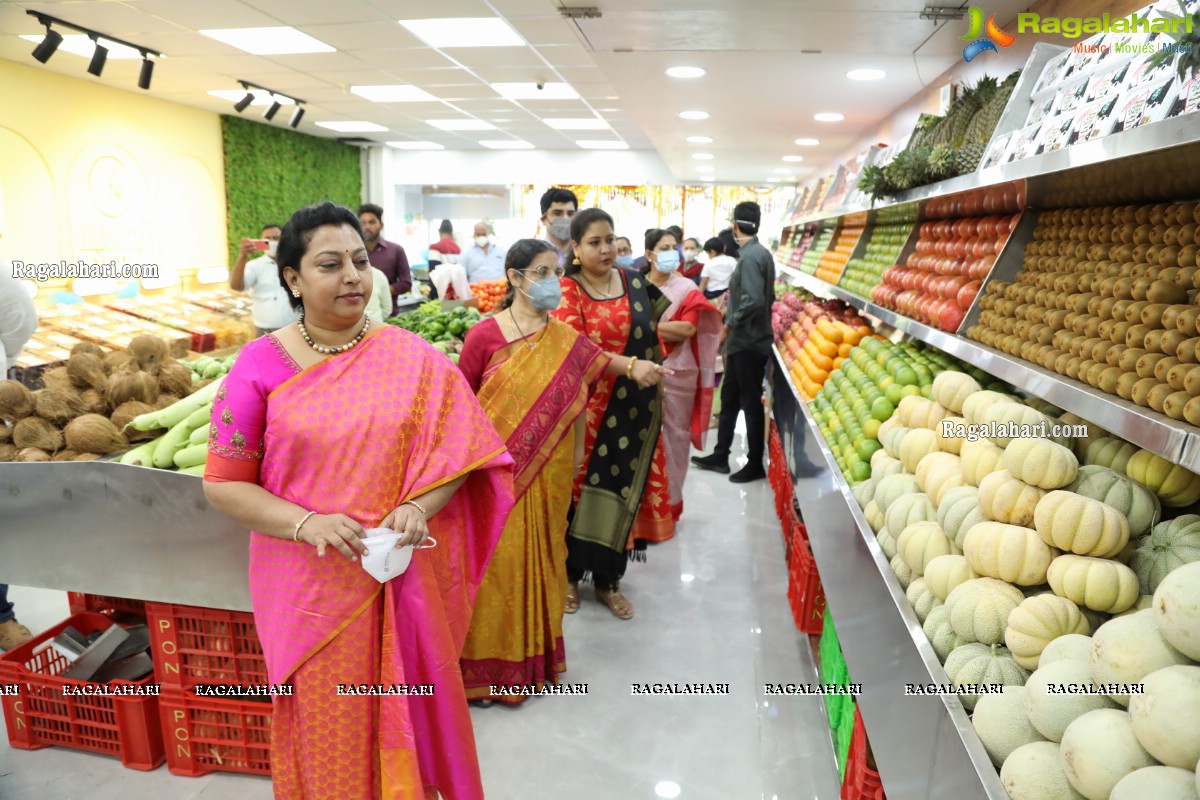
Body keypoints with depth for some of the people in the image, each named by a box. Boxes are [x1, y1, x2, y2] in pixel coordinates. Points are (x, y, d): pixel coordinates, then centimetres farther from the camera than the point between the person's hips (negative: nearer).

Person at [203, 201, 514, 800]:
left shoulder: (412, 358, -2)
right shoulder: (261, 364, -5)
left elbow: (459, 450, -1)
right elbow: (222, 484, -3)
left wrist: (417, 508, -19)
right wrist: (307, 523, -17)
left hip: (406, 578, 1)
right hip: (313, 586, 0)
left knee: (408, 714, 17)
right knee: (327, 724, 16)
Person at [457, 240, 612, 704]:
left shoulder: (567, 340, 2)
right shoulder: (484, 335, -8)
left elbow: (578, 401, 9)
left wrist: (577, 454, 9)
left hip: (549, 471, 3)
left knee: (541, 557, 14)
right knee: (495, 562, 5)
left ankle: (535, 654, 33)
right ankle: (486, 662, 24)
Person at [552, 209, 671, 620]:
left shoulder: (634, 282, 7)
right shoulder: (567, 291, -5)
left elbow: (650, 334, 21)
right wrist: (630, 365, -29)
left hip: (634, 410, 3)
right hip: (586, 408, -3)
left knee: (623, 490, 9)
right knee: (579, 489, 6)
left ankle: (608, 581, 27)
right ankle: (570, 575, 28)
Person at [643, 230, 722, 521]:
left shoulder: (687, 289, -1)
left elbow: (689, 328, -13)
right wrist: (669, 330, -9)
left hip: (677, 373, -2)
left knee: (673, 434, 5)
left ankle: (670, 500, 19)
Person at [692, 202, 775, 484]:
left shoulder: (750, 256, -18)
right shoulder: (760, 252, 11)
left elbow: (754, 301, -27)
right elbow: (766, 297, 16)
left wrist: (729, 325, -16)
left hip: (748, 343, -10)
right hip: (743, 341, 10)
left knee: (751, 403, 1)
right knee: (729, 398, 16)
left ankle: (755, 465, 13)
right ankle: (720, 456, 26)